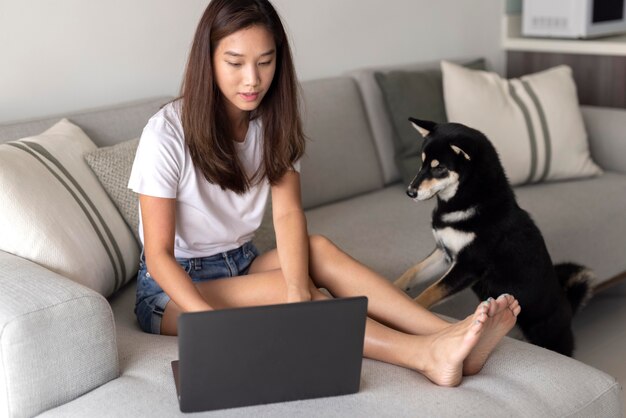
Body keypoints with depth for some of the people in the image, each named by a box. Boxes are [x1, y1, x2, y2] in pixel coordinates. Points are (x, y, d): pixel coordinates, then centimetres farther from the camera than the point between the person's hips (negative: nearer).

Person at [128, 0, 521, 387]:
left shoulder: (274, 123, -2)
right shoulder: (168, 133, -19)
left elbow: (287, 213, -16)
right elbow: (158, 255, -21)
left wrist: (299, 287, -36)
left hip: (242, 265, 5)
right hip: (175, 286, -4)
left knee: (317, 248, -24)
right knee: (282, 286, -30)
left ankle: (450, 333, -36)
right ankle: (425, 355, -41)